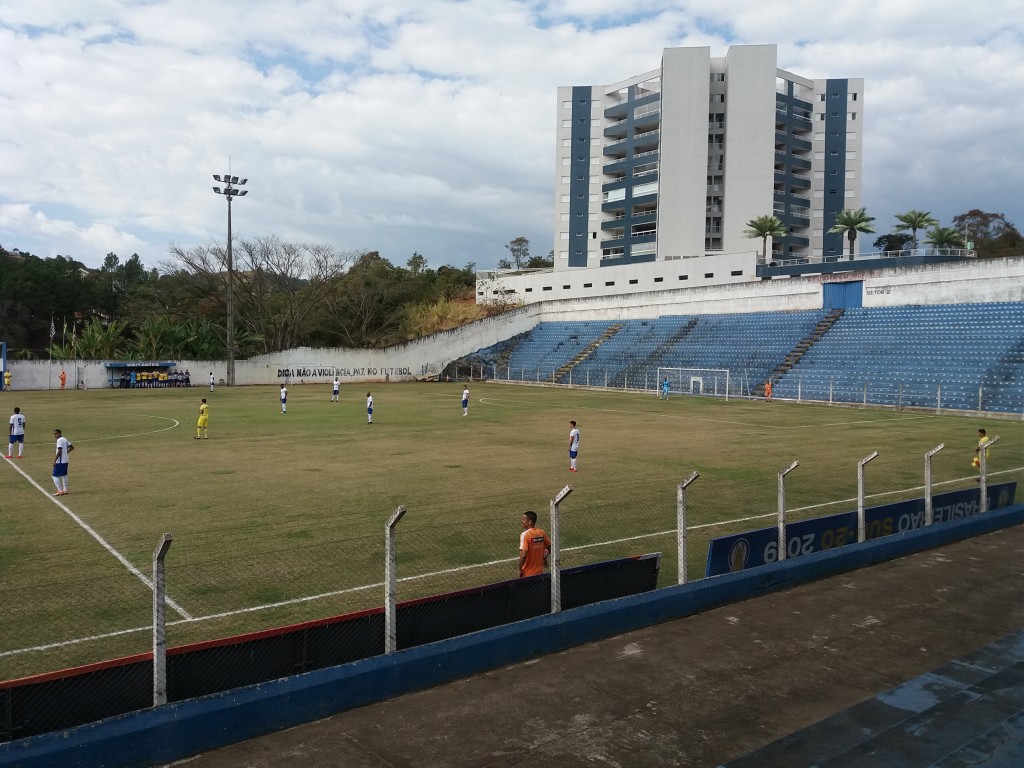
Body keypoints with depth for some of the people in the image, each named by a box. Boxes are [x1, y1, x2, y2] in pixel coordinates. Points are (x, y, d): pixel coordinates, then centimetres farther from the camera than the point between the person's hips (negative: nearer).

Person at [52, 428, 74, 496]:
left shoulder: (59, 440, -15)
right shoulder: (65, 439, 12)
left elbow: (59, 451, -22)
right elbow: (72, 447, 21)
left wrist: (55, 460, -20)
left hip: (60, 462, -9)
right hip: (65, 461, 9)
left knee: (55, 476, -4)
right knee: (64, 475, 16)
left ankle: (60, 491, -6)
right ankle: (65, 490, 19)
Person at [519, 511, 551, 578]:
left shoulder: (525, 535, -19)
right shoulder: (542, 533, 1)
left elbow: (523, 555, -26)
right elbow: (550, 548, 13)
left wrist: (520, 570, -14)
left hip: (528, 573, -6)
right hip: (540, 571, 6)